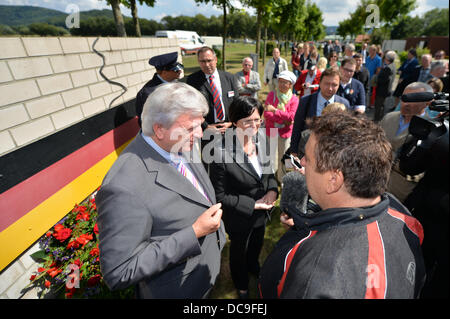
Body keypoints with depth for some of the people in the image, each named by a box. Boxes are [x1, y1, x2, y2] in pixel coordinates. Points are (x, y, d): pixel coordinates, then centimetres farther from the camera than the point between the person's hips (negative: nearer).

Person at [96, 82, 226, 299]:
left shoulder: (181, 145, -12)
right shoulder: (124, 188, -37)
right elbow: (118, 273, -30)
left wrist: (215, 228, 12)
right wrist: (194, 233, -33)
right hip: (179, 289, -6)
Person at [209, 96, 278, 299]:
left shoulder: (261, 140, -13)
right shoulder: (222, 153, -33)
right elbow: (220, 195, -23)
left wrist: (273, 189, -15)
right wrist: (253, 205, -22)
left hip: (262, 213, 6)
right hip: (239, 218, -5)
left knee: (257, 245, 33)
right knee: (239, 251, 25)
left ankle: (253, 266, 69)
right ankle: (241, 285, 58)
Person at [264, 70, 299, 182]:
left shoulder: (294, 99, -1)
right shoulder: (272, 94, 0)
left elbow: (291, 116, -15)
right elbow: (267, 114, -10)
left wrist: (275, 110, -18)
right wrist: (283, 119, -19)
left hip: (285, 132, 0)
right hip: (271, 131, 0)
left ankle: (282, 180, 29)